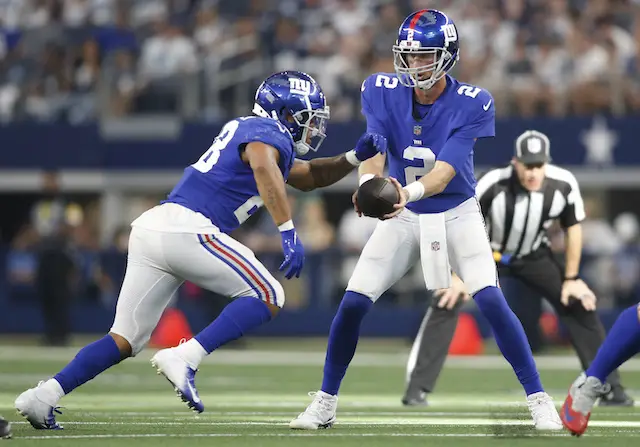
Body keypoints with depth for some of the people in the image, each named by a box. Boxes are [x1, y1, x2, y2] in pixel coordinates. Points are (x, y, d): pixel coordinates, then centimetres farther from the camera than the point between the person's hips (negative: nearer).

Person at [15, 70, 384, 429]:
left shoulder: (246, 129, 28)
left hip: (150, 228, 9)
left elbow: (308, 177, 40)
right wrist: (289, 232, -31)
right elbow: (263, 167, -26)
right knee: (267, 297, -2)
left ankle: (43, 396, 0)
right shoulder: (268, 133, -1)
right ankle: (183, 359, -15)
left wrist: (354, 157, 28)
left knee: (126, 341, 10)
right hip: (186, 229, -9)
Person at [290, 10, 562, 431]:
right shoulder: (382, 91, -14)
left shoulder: (472, 103, -21)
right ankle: (326, 403, 11)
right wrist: (368, 181, -49)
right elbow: (373, 149, -24)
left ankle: (538, 399, -7)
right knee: (353, 302, -6)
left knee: (491, 300, -18)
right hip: (403, 217, 2)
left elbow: (445, 170, -30)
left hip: (457, 213, -2)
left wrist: (409, 191, -51)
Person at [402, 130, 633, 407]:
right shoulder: (494, 184, -33)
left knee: (580, 305, -5)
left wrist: (571, 279, -5)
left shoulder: (564, 184, -23)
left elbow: (573, 228, -7)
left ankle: (610, 388, 8)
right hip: (488, 253, -3)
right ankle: (417, 388, -17)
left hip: (534, 256, 3)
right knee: (447, 301, -22)